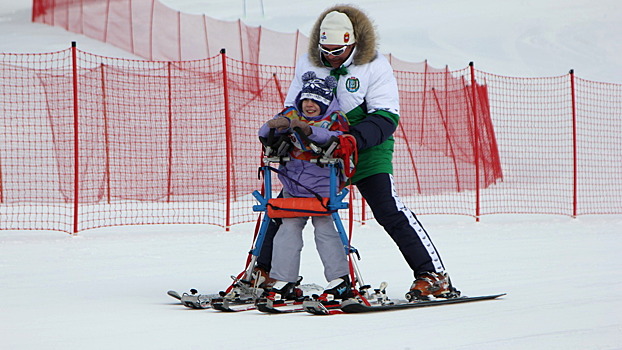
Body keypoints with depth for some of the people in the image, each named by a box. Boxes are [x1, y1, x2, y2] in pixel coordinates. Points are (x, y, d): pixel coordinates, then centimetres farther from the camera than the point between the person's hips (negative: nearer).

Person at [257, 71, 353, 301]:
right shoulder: (291, 115, 8)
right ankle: (284, 281, 7)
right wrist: (275, 126, -24)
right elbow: (265, 133, -1)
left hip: (323, 186, -4)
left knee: (325, 229, -5)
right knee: (288, 229, 2)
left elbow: (335, 138, -23)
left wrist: (309, 130, -38)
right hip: (293, 185, 4)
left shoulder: (335, 119, -2)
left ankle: (340, 280, 5)